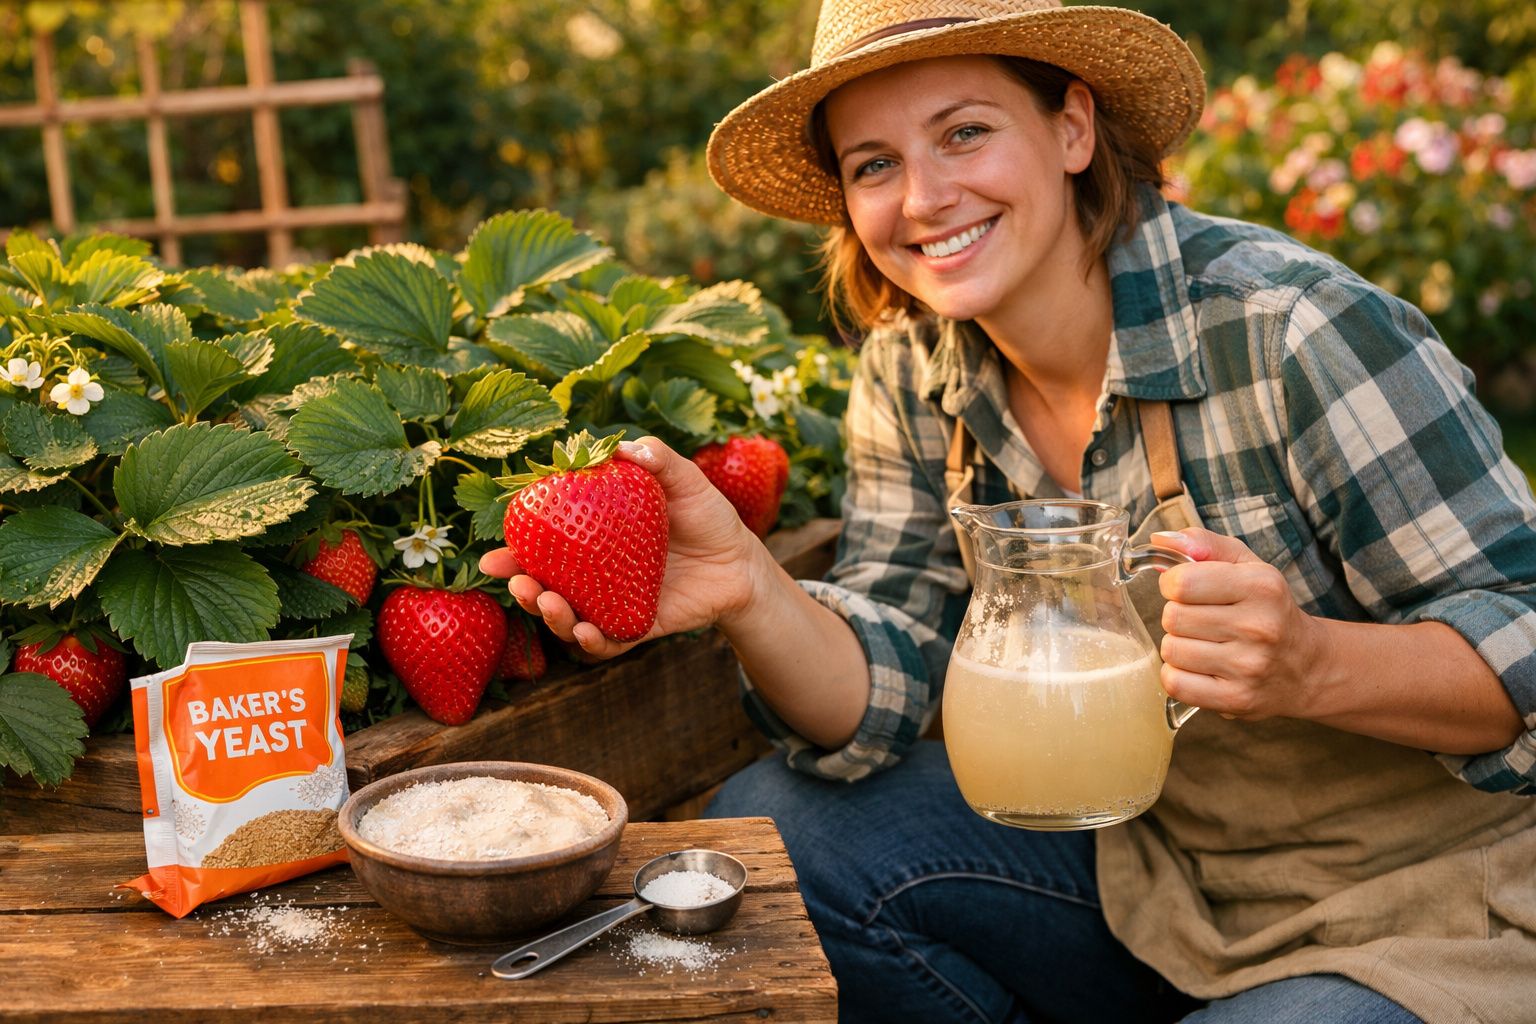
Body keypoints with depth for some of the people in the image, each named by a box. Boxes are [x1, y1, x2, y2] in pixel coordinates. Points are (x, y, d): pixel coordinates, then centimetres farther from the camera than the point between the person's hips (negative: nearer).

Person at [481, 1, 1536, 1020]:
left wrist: (1308, 664, -38)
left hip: (1427, 907, -4)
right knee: (770, 834, -9)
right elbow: (883, 698, -9)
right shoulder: (914, 376, -4)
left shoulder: (1290, 327, -22)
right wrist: (747, 587, -29)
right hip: (1144, 855, 5)